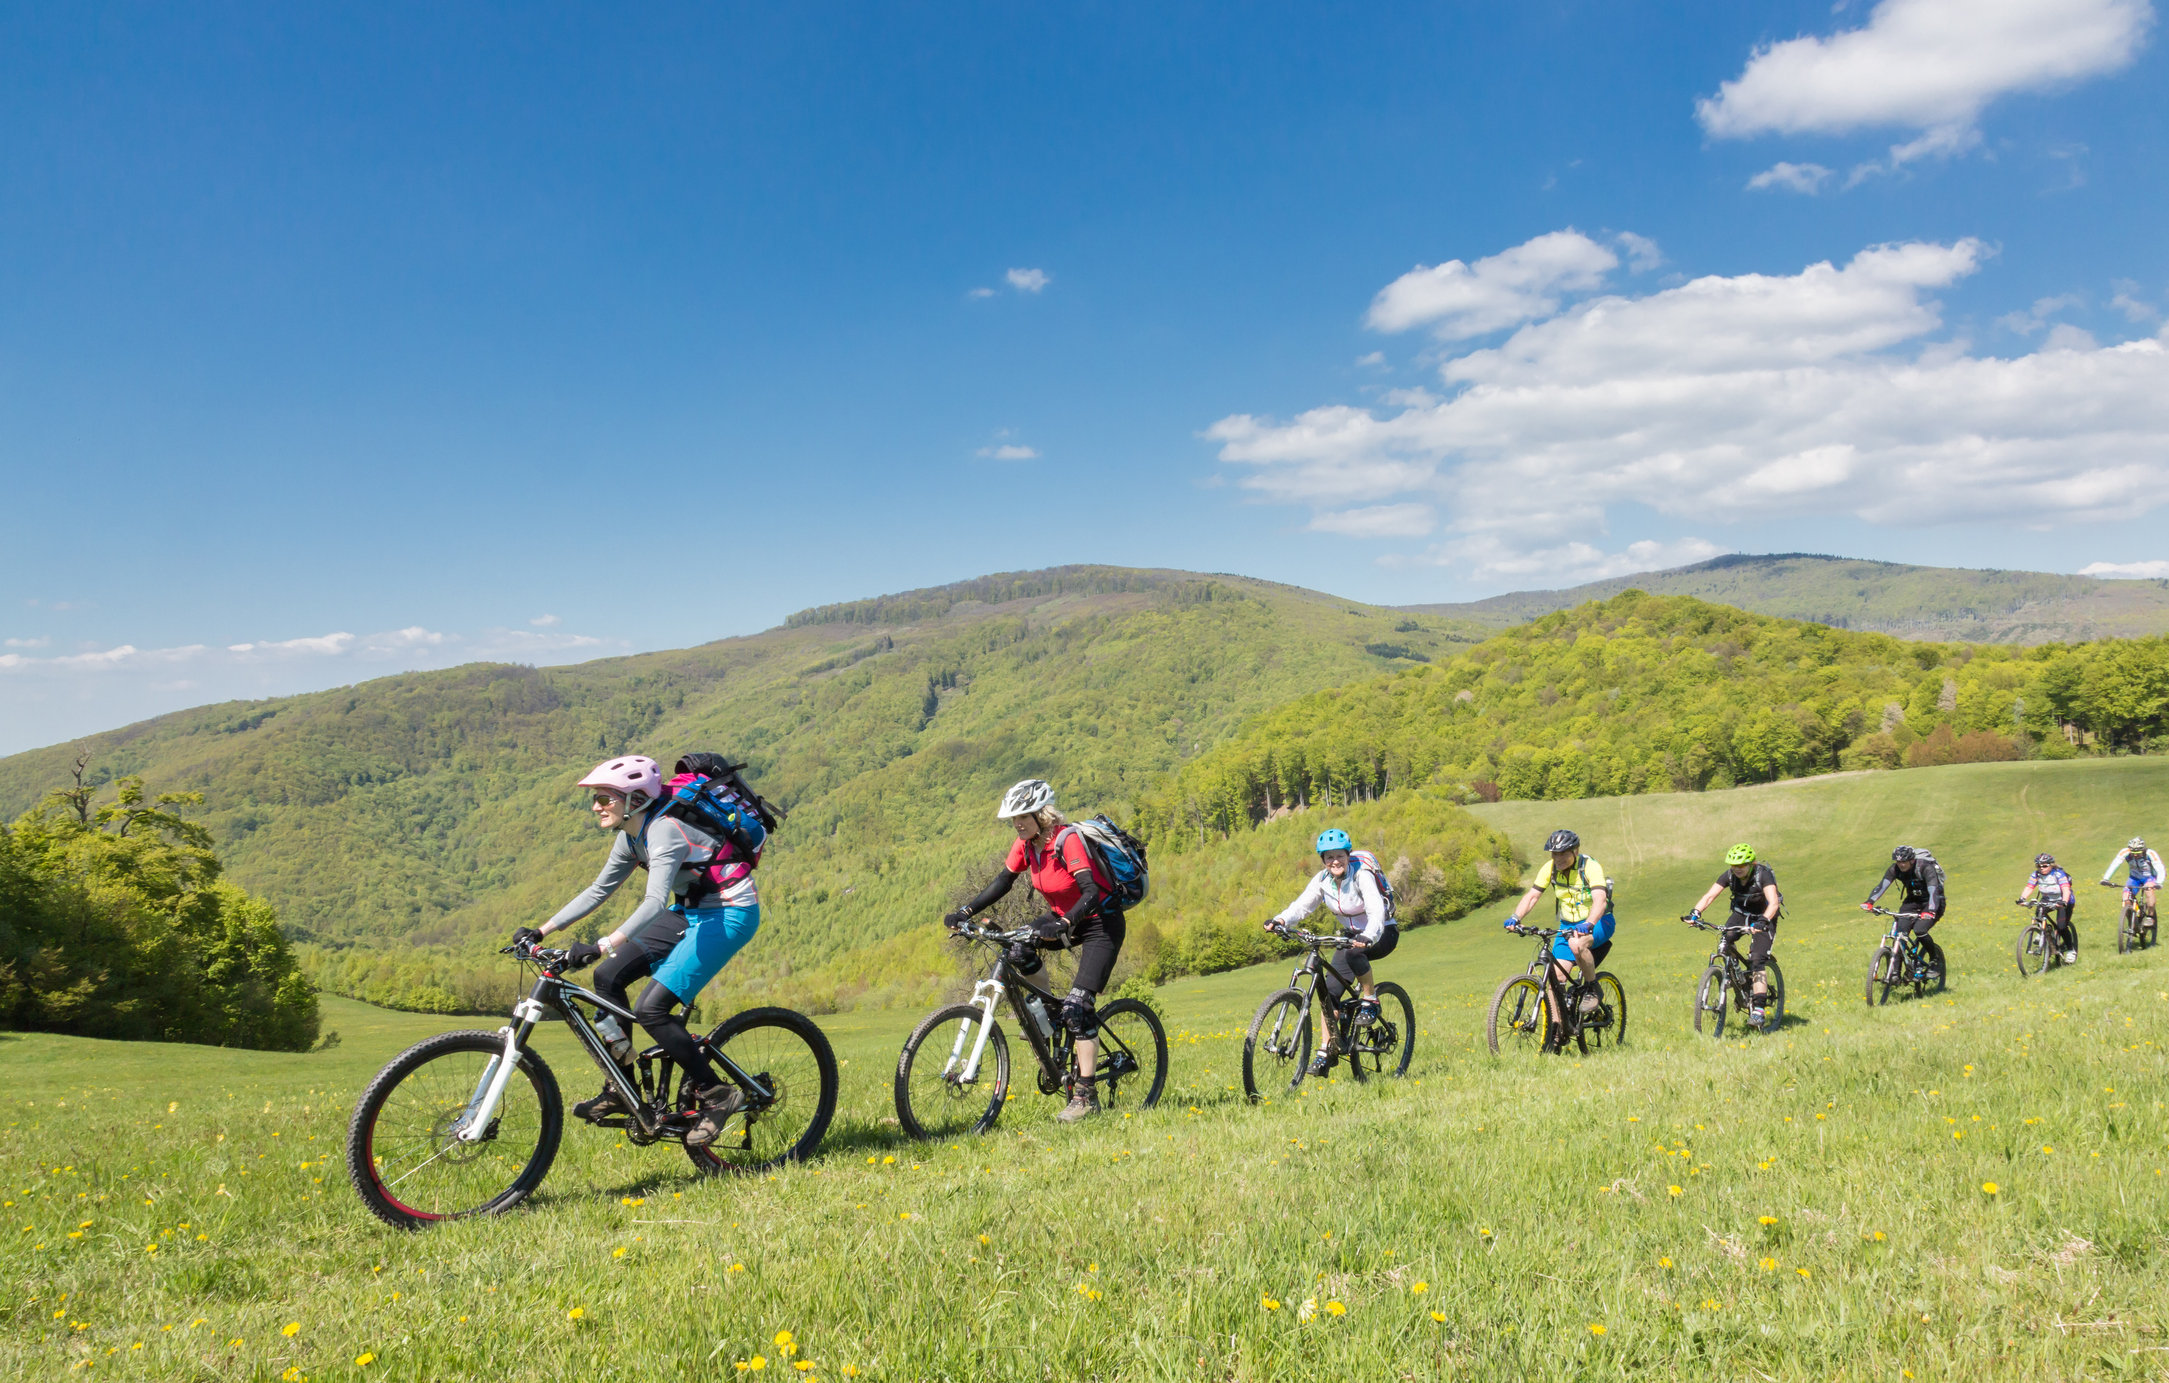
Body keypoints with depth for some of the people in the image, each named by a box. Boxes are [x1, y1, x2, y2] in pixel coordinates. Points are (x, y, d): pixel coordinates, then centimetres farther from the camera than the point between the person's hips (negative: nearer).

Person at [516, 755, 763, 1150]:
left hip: (730, 914, -9)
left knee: (651, 1008, -18)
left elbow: (654, 902, -37)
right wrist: (541, 931, 8)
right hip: (690, 911, 9)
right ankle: (620, 1090, 12)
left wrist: (602, 947, -46)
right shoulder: (631, 836, 4)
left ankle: (716, 1094, -3)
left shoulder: (664, 830, -25)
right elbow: (598, 891, 14)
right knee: (608, 978, 0)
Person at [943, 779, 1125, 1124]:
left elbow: (1091, 893, -36)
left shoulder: (1068, 840, -26)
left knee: (1077, 1005, -18)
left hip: (1100, 923, -7)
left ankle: (1086, 1095, -12)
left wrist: (1064, 924, -52)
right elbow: (1003, 882, 2)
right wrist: (965, 912, -11)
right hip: (1063, 917, 7)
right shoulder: (1026, 844, -5)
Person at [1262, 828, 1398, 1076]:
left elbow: (1376, 911, -36)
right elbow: (1302, 905, -16)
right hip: (1353, 935, 6)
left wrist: (1368, 937, -55)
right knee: (1329, 990, -10)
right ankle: (1325, 1051, -3)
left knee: (1352, 952, -38)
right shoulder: (1322, 880, -7)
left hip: (1382, 934, -6)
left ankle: (1371, 1001, -16)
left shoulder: (1362, 875, -23)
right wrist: (1281, 920, -36)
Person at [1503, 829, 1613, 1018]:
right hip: (1568, 924, 5)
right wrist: (1516, 917, -28)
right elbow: (1532, 895, -9)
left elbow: (1600, 900, -35)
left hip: (1598, 922, -5)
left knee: (1576, 944, -37)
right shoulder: (1550, 868, -7)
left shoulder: (1590, 867, -22)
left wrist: (1588, 924, -53)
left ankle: (1591, 988, -14)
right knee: (1556, 976, -10)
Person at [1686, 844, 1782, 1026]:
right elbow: (1709, 896, -19)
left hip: (1764, 917, -4)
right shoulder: (1729, 875, -14)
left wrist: (1762, 921, -55)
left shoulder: (1763, 874, -27)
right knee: (1725, 941, -26)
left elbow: (1774, 903, -38)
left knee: (1757, 960, -20)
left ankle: (1758, 1009, -21)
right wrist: (1695, 912, -36)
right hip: (1741, 913, 4)